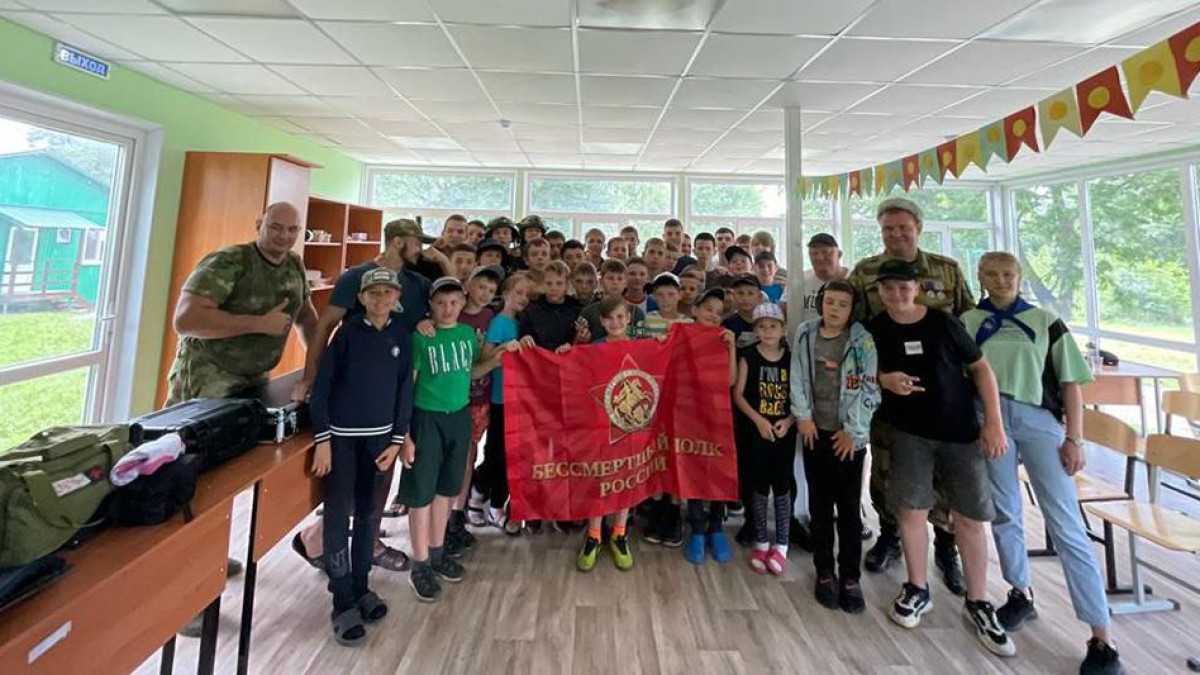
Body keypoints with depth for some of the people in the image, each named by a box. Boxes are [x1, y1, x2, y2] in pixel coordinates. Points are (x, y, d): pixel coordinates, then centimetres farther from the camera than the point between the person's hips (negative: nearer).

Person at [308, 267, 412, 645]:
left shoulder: (402, 337, 2)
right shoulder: (347, 333, -5)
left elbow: (405, 390, 4)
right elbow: (321, 387, -6)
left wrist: (397, 440, 0)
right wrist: (322, 440, -10)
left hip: (380, 437, 3)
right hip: (341, 436, -3)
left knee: (369, 515, 12)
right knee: (338, 516, 0)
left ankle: (361, 588, 29)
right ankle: (343, 604, 13)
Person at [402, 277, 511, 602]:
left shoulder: (468, 333, 3)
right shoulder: (421, 337, -11)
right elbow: (406, 385, -10)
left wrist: (493, 360, -2)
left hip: (458, 416, 5)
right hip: (426, 418, -5)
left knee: (446, 488, 16)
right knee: (421, 492, 5)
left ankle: (436, 553, 33)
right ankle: (420, 566, 20)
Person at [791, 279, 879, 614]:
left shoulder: (862, 341, -4)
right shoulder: (805, 333, 2)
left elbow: (868, 389, -7)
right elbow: (798, 377, 2)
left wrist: (852, 430, -9)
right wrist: (803, 416, -4)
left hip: (849, 435, -2)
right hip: (815, 431, 2)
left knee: (849, 507, 6)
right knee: (819, 505, 10)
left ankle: (850, 576, 20)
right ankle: (824, 572, 23)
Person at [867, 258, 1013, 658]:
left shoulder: (943, 322, -5)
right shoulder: (874, 329, -2)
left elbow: (980, 368, -1)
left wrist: (994, 423, -6)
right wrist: (885, 380, -17)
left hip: (960, 430, 0)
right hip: (909, 432, 1)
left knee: (969, 517, 5)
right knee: (910, 509, 0)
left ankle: (977, 603, 23)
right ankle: (918, 590, 20)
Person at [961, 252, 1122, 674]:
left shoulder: (1045, 322, 7)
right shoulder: (967, 323, 8)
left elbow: (1070, 384, 5)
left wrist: (1074, 438, -3)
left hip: (1039, 419, -1)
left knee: (1066, 526, -3)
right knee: (1003, 513, 11)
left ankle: (1102, 639, 4)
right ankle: (1021, 596, 29)